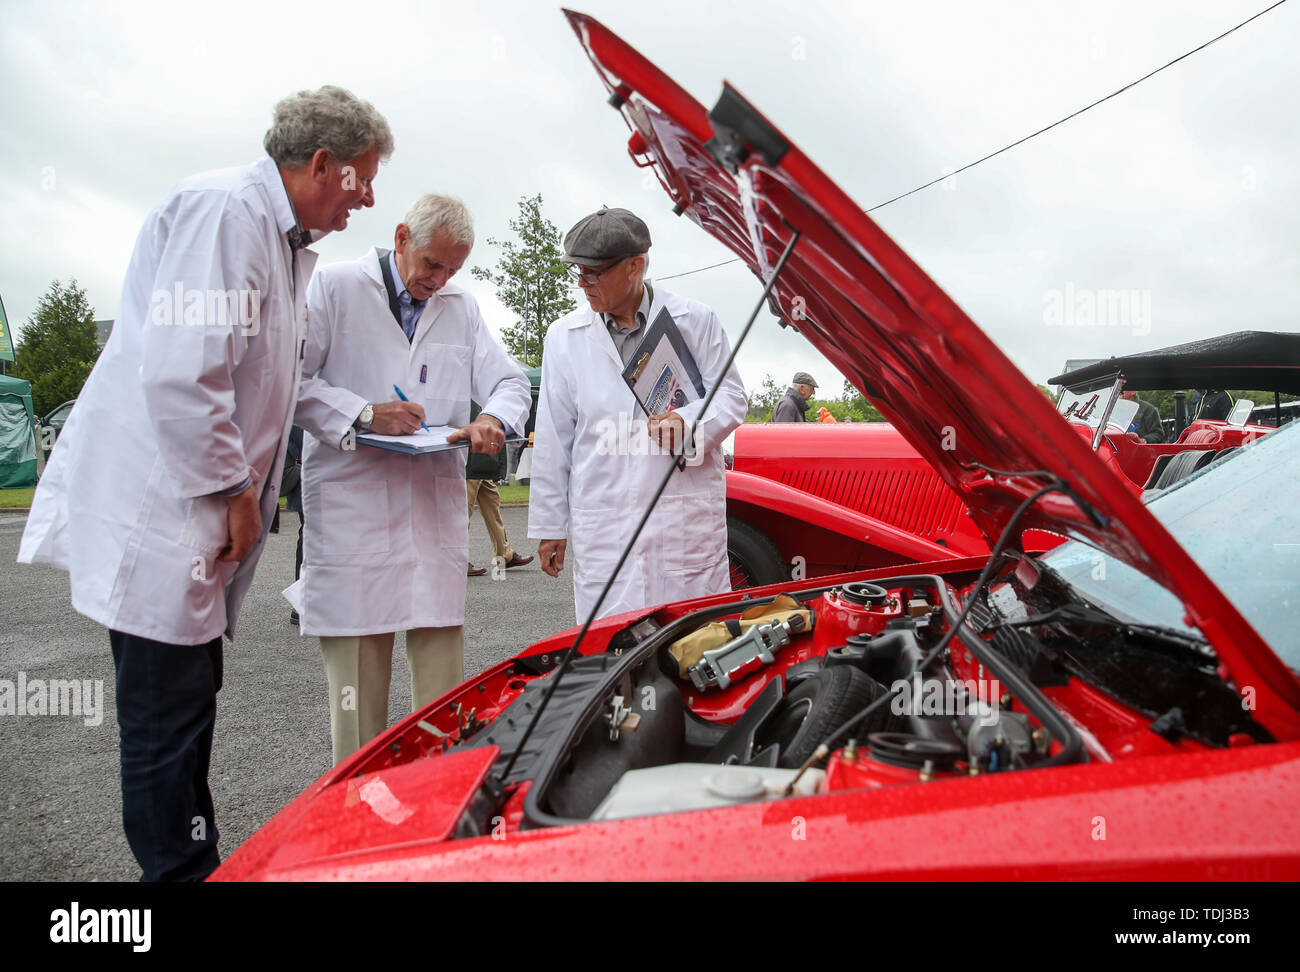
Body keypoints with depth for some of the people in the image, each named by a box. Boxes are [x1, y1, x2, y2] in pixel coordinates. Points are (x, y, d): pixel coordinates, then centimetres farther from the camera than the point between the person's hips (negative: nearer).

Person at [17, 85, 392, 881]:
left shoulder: (286, 241, 16)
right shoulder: (223, 208, -16)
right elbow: (179, 371, -25)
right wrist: (235, 493, -16)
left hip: (197, 511, 10)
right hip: (156, 508, -10)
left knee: (189, 702, 17)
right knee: (167, 717, 0)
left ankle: (194, 864, 31)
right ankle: (184, 869, 13)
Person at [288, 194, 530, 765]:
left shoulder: (461, 307, 18)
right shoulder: (335, 287, 4)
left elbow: (510, 382, 14)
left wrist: (493, 420, -8)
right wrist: (364, 414, -14)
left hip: (436, 499, 4)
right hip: (351, 499, -3)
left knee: (442, 650, 2)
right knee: (358, 651, -2)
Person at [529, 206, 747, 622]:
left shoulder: (695, 320, 4)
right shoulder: (564, 335, 10)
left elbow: (731, 397, 6)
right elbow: (553, 438, 11)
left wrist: (689, 421, -17)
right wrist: (549, 526, 10)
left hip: (687, 519, -1)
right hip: (602, 523, 1)